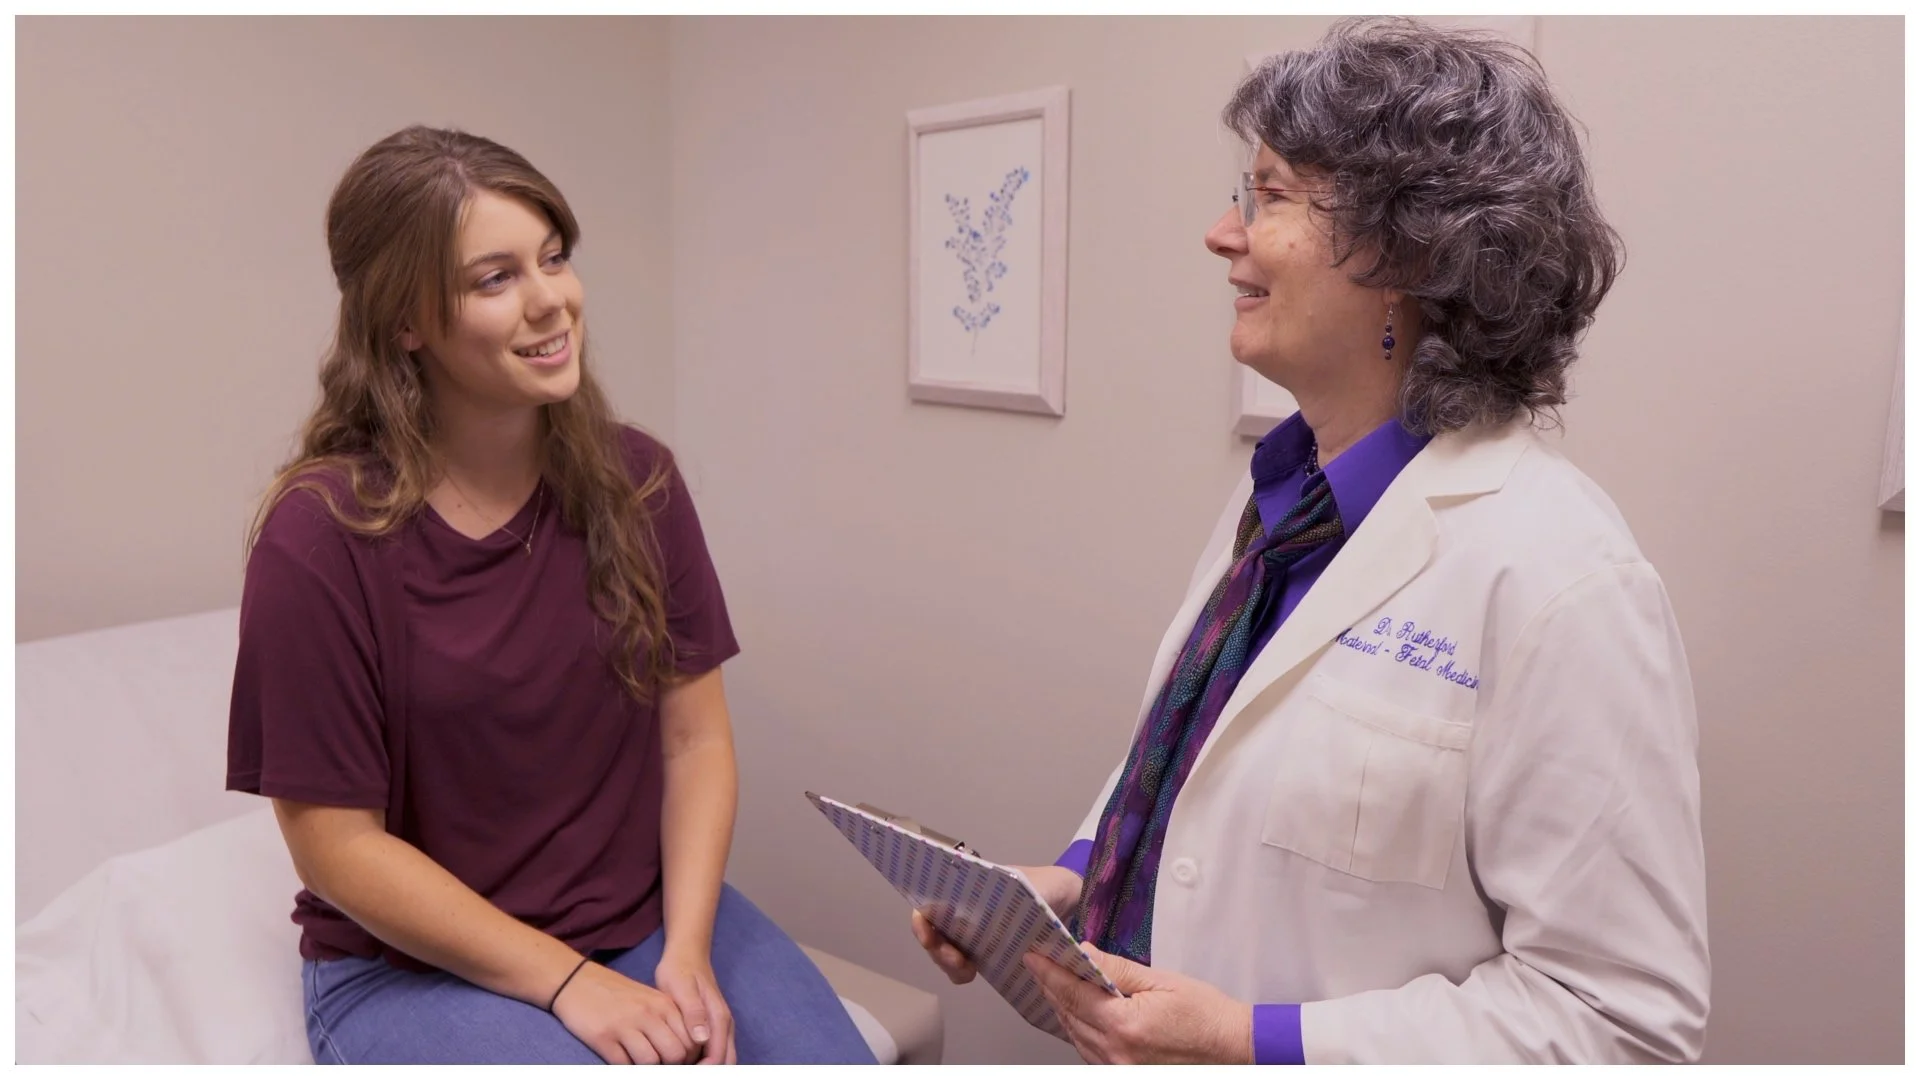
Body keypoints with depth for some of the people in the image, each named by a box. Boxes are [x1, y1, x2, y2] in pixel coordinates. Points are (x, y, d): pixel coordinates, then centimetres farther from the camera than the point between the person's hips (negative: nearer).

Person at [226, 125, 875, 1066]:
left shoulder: (634, 481, -4)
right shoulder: (319, 538, -15)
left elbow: (695, 739, -2)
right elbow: (338, 843, -11)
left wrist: (688, 952, -13)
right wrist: (565, 980, -15)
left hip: (650, 913, 3)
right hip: (413, 963, -3)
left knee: (836, 1050, -12)